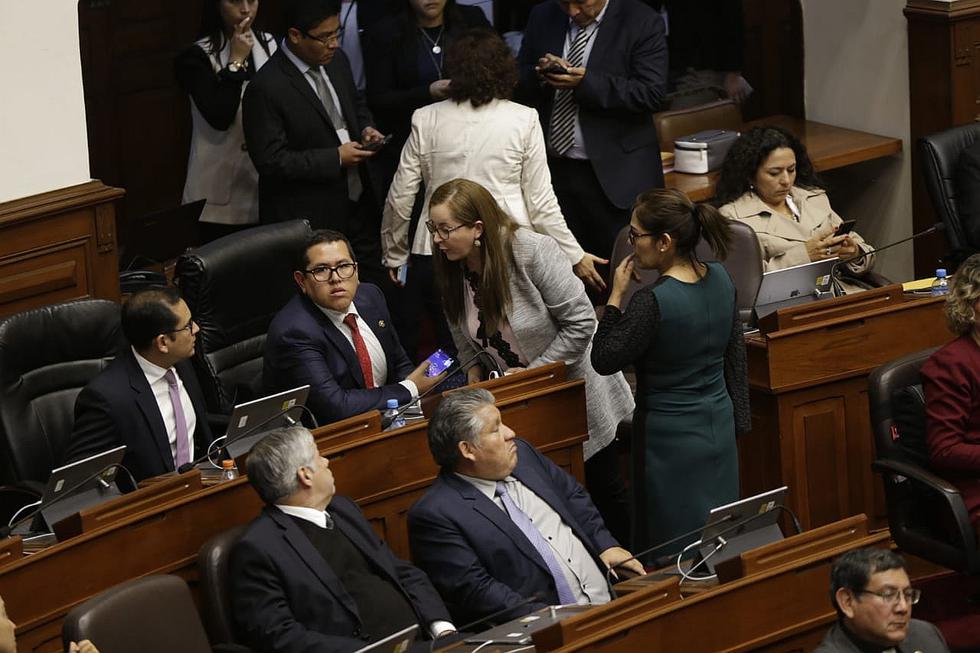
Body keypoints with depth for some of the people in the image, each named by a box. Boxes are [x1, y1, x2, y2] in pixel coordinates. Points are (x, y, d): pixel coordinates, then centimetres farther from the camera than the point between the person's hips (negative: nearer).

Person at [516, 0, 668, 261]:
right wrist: (540, 75, -11)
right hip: (552, 168, 4)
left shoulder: (642, 22, -5)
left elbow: (651, 92, -15)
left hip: (613, 174, -4)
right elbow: (519, 85, 13)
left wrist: (586, 83, -22)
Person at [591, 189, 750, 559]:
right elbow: (735, 354, 9)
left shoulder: (653, 302, -24)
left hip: (671, 436, -8)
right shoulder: (720, 279, -2)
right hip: (720, 426, 8)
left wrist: (616, 295, -9)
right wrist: (738, 418, 18)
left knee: (676, 551, 3)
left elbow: (603, 361, -13)